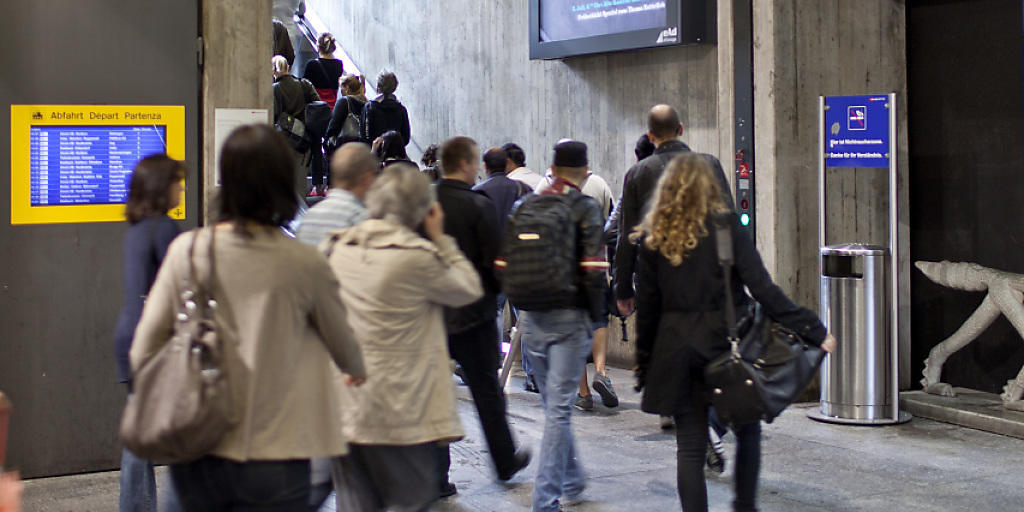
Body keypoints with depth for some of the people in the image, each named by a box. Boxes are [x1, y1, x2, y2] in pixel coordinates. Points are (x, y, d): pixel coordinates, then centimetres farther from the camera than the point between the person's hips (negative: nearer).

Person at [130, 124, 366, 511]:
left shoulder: (186, 250, -3)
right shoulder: (304, 265, -10)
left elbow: (143, 355, 0)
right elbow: (344, 346, 8)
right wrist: (358, 372, 31)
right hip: (272, 459, -3)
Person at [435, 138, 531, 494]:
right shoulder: (478, 206, -13)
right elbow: (495, 260, -11)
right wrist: (498, 290, 8)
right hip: (472, 314, -3)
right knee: (486, 391, 12)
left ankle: (435, 478, 7)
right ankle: (505, 462, 28)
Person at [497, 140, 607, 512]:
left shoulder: (525, 207, 8)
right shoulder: (585, 209, -5)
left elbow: (504, 264, 6)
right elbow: (594, 269, -13)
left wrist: (522, 306, 14)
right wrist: (595, 314, -2)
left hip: (531, 318, 5)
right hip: (570, 317, -4)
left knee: (553, 404, 18)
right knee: (559, 408, -3)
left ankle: (572, 481, 30)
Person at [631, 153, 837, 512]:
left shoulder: (654, 239, 3)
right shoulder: (726, 227, -6)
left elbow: (647, 307, 5)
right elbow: (763, 289, -12)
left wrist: (645, 368, 13)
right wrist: (813, 331, -9)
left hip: (676, 351, 2)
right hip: (725, 344, -2)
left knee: (690, 446, 6)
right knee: (747, 430, 17)